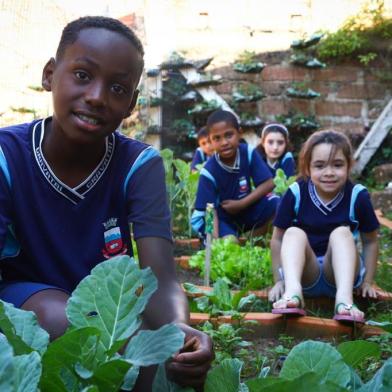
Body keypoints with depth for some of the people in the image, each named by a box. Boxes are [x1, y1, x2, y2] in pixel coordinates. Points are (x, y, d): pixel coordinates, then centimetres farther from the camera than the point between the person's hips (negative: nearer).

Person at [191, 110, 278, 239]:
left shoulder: (248, 153, -16)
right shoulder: (209, 171, -24)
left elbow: (268, 184, -14)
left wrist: (241, 204, -21)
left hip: (245, 210, 4)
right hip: (220, 217, -4)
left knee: (275, 203, -20)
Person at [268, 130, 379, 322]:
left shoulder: (358, 196, -9)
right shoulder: (295, 194, -10)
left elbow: (370, 242, 3)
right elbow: (278, 239, -1)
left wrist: (367, 282, 2)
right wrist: (279, 280, -1)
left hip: (341, 275, 0)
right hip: (305, 274, 0)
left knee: (341, 232, -25)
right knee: (294, 233, -24)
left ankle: (344, 298, -44)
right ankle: (292, 292, -49)